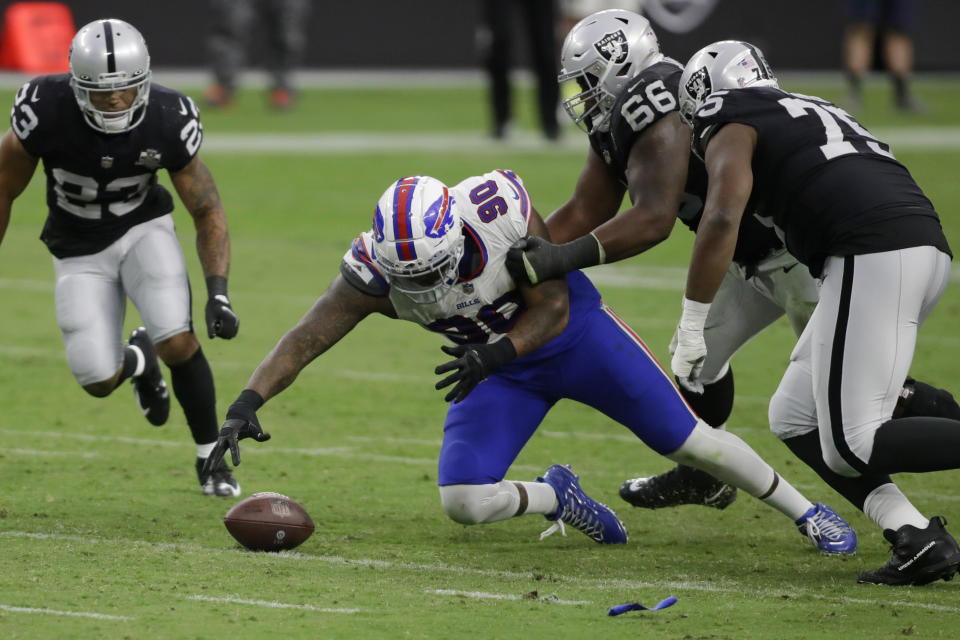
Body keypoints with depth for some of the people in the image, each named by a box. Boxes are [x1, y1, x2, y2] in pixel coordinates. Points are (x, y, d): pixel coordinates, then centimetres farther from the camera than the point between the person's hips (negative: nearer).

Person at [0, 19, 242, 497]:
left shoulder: (167, 121, -24)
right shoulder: (45, 112, -28)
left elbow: (207, 211, -12)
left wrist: (218, 293, -24)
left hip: (143, 228, 0)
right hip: (80, 251, 0)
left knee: (177, 342, -22)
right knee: (98, 382, -7)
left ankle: (210, 458, 1)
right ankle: (137, 360, 33)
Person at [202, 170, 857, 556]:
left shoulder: (496, 207, -35)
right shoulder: (377, 269, -28)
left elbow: (552, 309, -24)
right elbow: (303, 341, -28)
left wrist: (494, 353, -40)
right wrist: (247, 403, -42)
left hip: (574, 333, -2)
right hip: (497, 365, 2)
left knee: (688, 439, 0)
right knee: (463, 502, -14)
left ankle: (804, 509, 22)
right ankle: (558, 497, 17)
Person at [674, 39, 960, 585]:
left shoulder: (732, 130, 7)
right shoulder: (813, 111, 32)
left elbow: (722, 219, -8)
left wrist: (691, 330, -5)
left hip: (873, 257, -8)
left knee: (853, 447, -10)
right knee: (795, 417, 13)